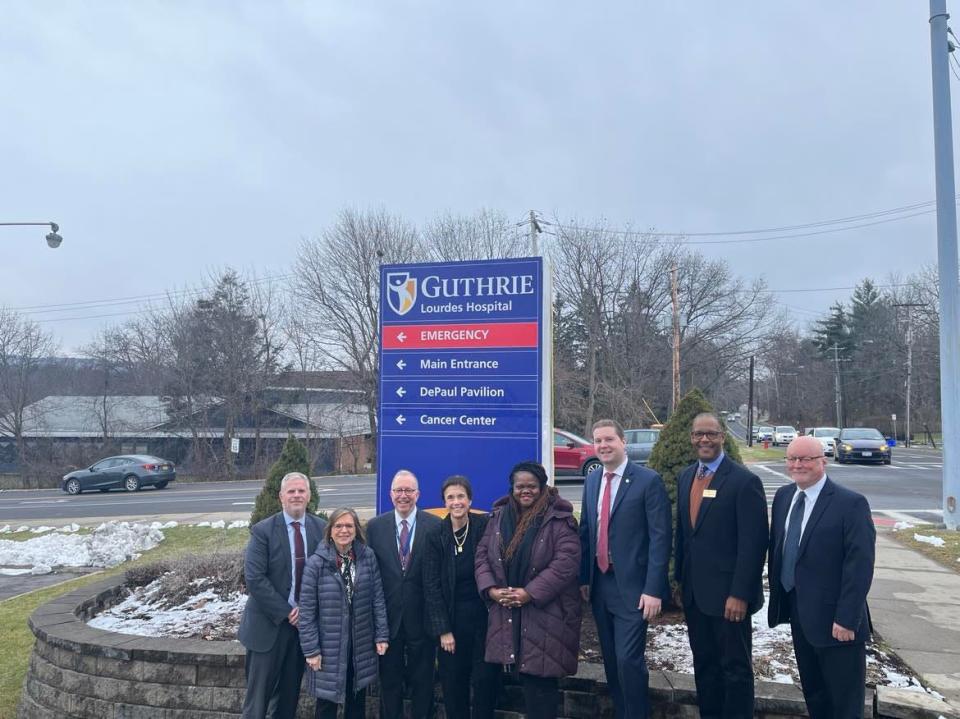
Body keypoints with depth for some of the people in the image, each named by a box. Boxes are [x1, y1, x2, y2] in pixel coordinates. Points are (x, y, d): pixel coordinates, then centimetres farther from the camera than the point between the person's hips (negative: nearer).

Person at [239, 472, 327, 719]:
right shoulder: (263, 530, -9)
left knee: (290, 691, 15)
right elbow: (254, 578, -14)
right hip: (269, 623, -3)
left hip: (304, 621, 3)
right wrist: (286, 613, -15)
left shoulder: (321, 529, 0)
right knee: (259, 692, 4)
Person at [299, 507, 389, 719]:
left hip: (362, 645, 3)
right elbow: (306, 610, -10)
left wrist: (382, 635, -2)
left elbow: (378, 598, 1)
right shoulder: (317, 562, -12)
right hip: (329, 646, -2)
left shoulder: (367, 556, -4)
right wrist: (310, 649, -10)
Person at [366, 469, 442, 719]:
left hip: (422, 617, -1)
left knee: (422, 680, 13)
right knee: (389, 680, 15)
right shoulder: (375, 526, 0)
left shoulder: (435, 525, -6)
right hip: (387, 616, 2)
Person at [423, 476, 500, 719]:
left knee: (485, 680, 3)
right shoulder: (436, 536, -2)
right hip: (452, 619, 1)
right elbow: (431, 585, -2)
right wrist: (443, 630, -5)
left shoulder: (485, 527, -6)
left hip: (484, 615, -1)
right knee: (453, 685, 6)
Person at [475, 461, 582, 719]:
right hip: (506, 613, 5)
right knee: (521, 674, 10)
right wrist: (490, 589, -7)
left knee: (540, 677, -1)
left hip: (545, 612, -4)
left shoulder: (559, 519, -9)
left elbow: (566, 562, -16)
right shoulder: (498, 517, 8)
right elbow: (482, 554, 9)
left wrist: (530, 593, -19)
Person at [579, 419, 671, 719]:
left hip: (631, 586, -6)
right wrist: (583, 577, 8)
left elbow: (660, 537, -14)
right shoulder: (591, 480, 8)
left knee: (628, 659, -6)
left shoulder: (648, 480, -11)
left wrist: (653, 588, -18)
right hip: (599, 584, 6)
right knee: (611, 659, 15)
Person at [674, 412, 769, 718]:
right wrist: (680, 578, 10)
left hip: (727, 593, -6)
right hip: (693, 592, 6)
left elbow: (754, 542, -16)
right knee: (703, 664, 17)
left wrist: (740, 594, -18)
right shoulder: (685, 477, 8)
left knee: (735, 668, 8)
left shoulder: (744, 480, -14)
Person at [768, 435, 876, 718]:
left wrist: (846, 618, -20)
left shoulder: (851, 503, -17)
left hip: (835, 620, -6)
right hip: (798, 613, 6)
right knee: (812, 691, 20)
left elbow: (860, 566, -18)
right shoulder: (783, 496, 5)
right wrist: (777, 594, 12)